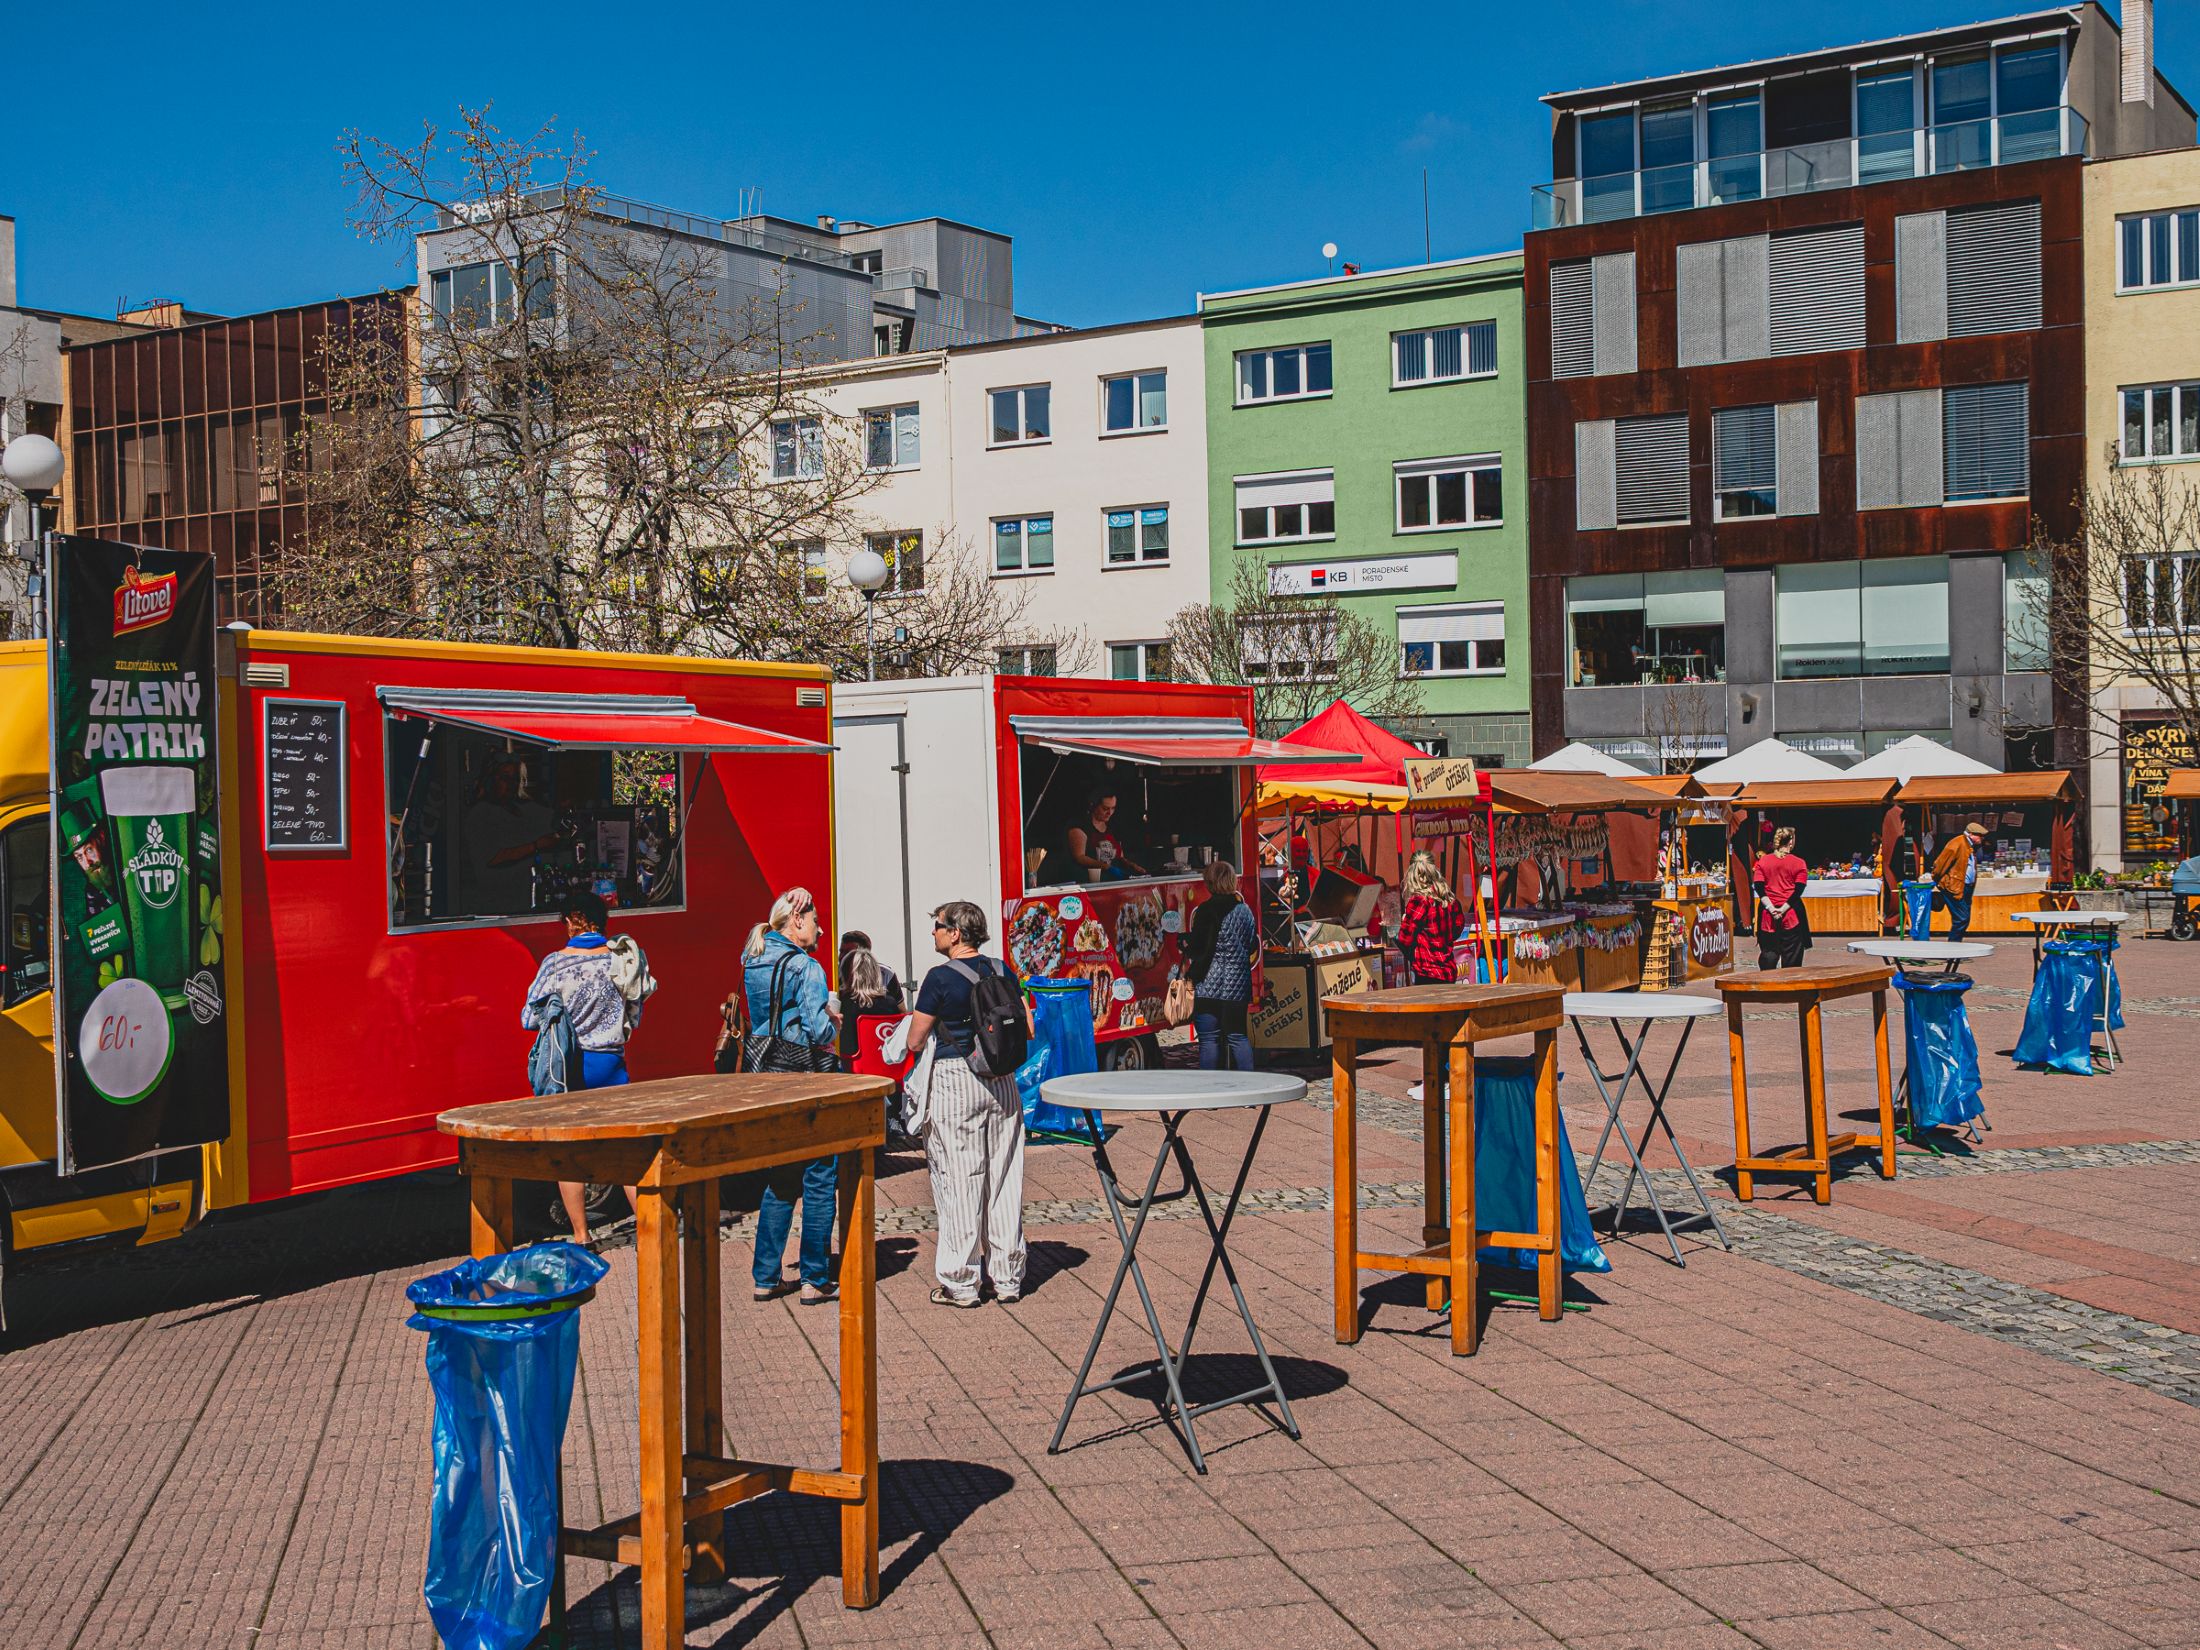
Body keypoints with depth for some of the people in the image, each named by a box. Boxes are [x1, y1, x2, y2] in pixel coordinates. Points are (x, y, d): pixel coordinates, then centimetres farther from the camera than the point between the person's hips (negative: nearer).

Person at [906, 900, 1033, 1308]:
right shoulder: (1002, 972, 5)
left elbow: (915, 1041, -6)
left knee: (959, 1182, 1)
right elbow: (1027, 1029, 10)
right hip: (1001, 1083, 5)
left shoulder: (941, 979, -11)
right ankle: (1007, 1279, 14)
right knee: (1003, 1179, 9)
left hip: (954, 1081, -5)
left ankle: (961, 1283, 6)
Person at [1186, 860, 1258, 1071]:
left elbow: (1197, 949, -13)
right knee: (1238, 1037, 12)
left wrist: (1187, 948, 8)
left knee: (1209, 1040, -2)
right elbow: (1252, 946, 16)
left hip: (1209, 985, -6)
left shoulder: (1205, 911, -11)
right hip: (1238, 987, 6)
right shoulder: (1245, 910, 7)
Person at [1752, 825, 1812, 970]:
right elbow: (1798, 890, -10)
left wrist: (1771, 908, -8)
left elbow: (1758, 887, -3)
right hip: (1791, 915, -2)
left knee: (1768, 953, 6)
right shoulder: (1799, 864, -3)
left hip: (1768, 915, 2)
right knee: (1791, 958, 5)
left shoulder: (1762, 861, 4)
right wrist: (1783, 909, -11)